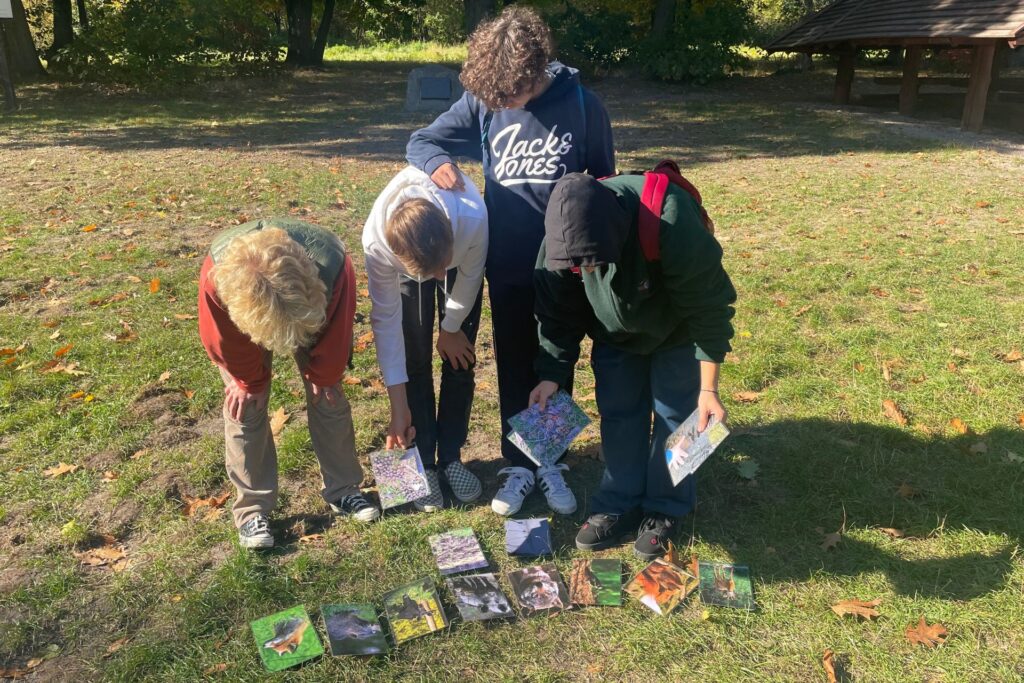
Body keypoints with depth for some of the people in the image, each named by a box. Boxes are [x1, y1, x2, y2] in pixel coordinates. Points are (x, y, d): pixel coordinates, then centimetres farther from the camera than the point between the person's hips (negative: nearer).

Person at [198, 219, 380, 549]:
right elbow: (225, 342, -21)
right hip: (242, 310, 0)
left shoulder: (333, 265, -46)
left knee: (329, 397, 2)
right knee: (246, 405, -6)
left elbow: (335, 334, -23)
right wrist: (249, 381, -4)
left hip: (313, 309, 1)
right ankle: (252, 507, 8)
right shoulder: (217, 276, -44)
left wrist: (322, 375, -7)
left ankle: (342, 490, 19)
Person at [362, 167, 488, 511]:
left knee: (459, 359, -2)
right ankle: (423, 464, 8)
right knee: (414, 361, -6)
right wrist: (399, 408, -26)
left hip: (462, 255, 0)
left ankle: (451, 457, 14)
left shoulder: (474, 220, -45)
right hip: (406, 262, 0)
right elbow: (386, 319, -29)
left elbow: (468, 278, -22)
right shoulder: (377, 240, -41)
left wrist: (451, 328, -5)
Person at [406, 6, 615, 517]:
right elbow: (421, 141, 1)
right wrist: (438, 162, -24)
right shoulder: (482, 101, -7)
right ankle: (518, 466, 28)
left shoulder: (582, 105, -10)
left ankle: (550, 463, 30)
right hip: (507, 267, 1)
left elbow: (604, 181, 1)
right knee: (513, 368, 12)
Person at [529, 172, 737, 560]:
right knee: (618, 412, 5)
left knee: (674, 413, 1)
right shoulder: (565, 238, -29)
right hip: (616, 331, 4)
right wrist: (551, 375, -13)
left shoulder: (672, 228, -42)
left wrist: (708, 388, -27)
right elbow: (557, 313, -12)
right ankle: (619, 505, 20)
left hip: (675, 328, -3)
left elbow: (708, 310, -29)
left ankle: (664, 510, 18)